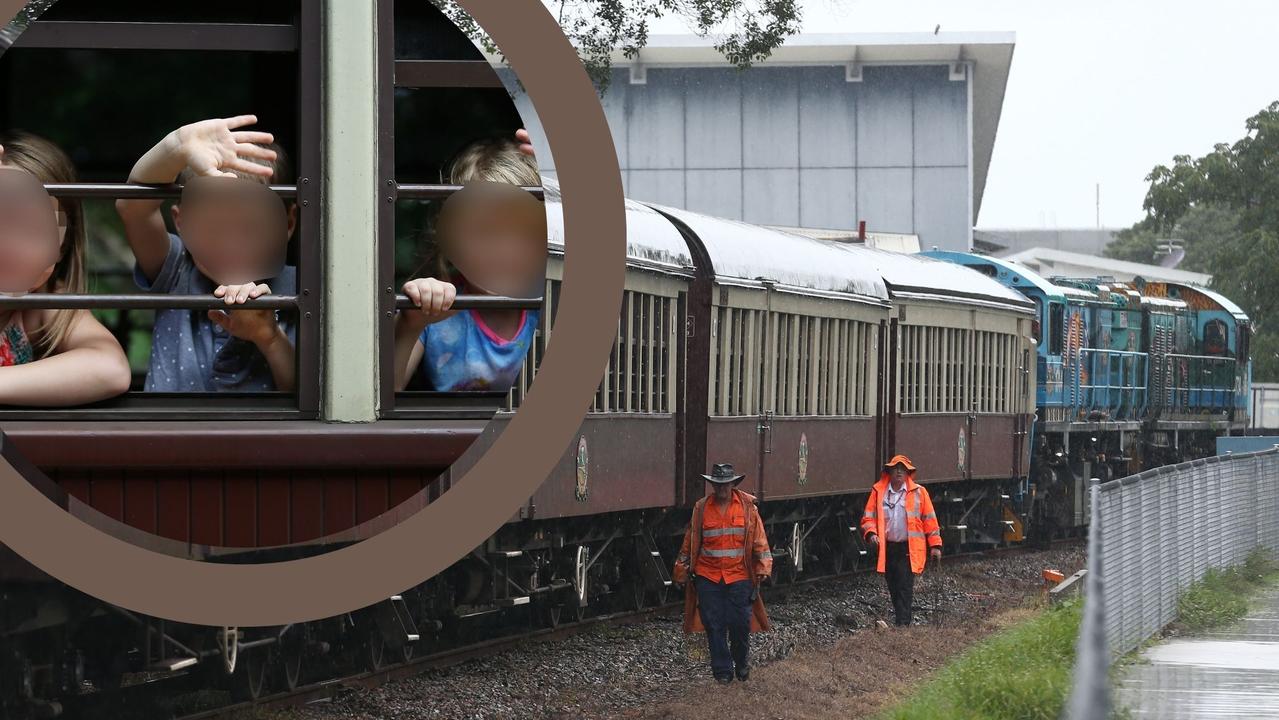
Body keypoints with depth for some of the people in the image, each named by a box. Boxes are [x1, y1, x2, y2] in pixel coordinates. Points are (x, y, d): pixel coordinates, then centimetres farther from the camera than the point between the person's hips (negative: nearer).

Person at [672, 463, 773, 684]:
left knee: (740, 623, -1)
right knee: (714, 625, 1)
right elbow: (690, 542, 11)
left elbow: (759, 539, 4)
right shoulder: (701, 508, 5)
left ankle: (742, 663, 24)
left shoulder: (747, 506, 2)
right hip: (708, 577, 1)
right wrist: (682, 572, 12)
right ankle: (722, 671, 11)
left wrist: (763, 567, -5)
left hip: (739, 577, -1)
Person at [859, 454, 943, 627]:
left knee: (905, 588, -11)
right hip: (887, 548, 3)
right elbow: (868, 517, 7)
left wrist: (935, 545, 1)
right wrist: (871, 533, -13)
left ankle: (903, 624, -14)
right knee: (893, 588, 10)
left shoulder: (918, 492, 1)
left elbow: (930, 520, 4)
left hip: (909, 549, -3)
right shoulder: (878, 492, 6)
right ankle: (900, 620, 21)